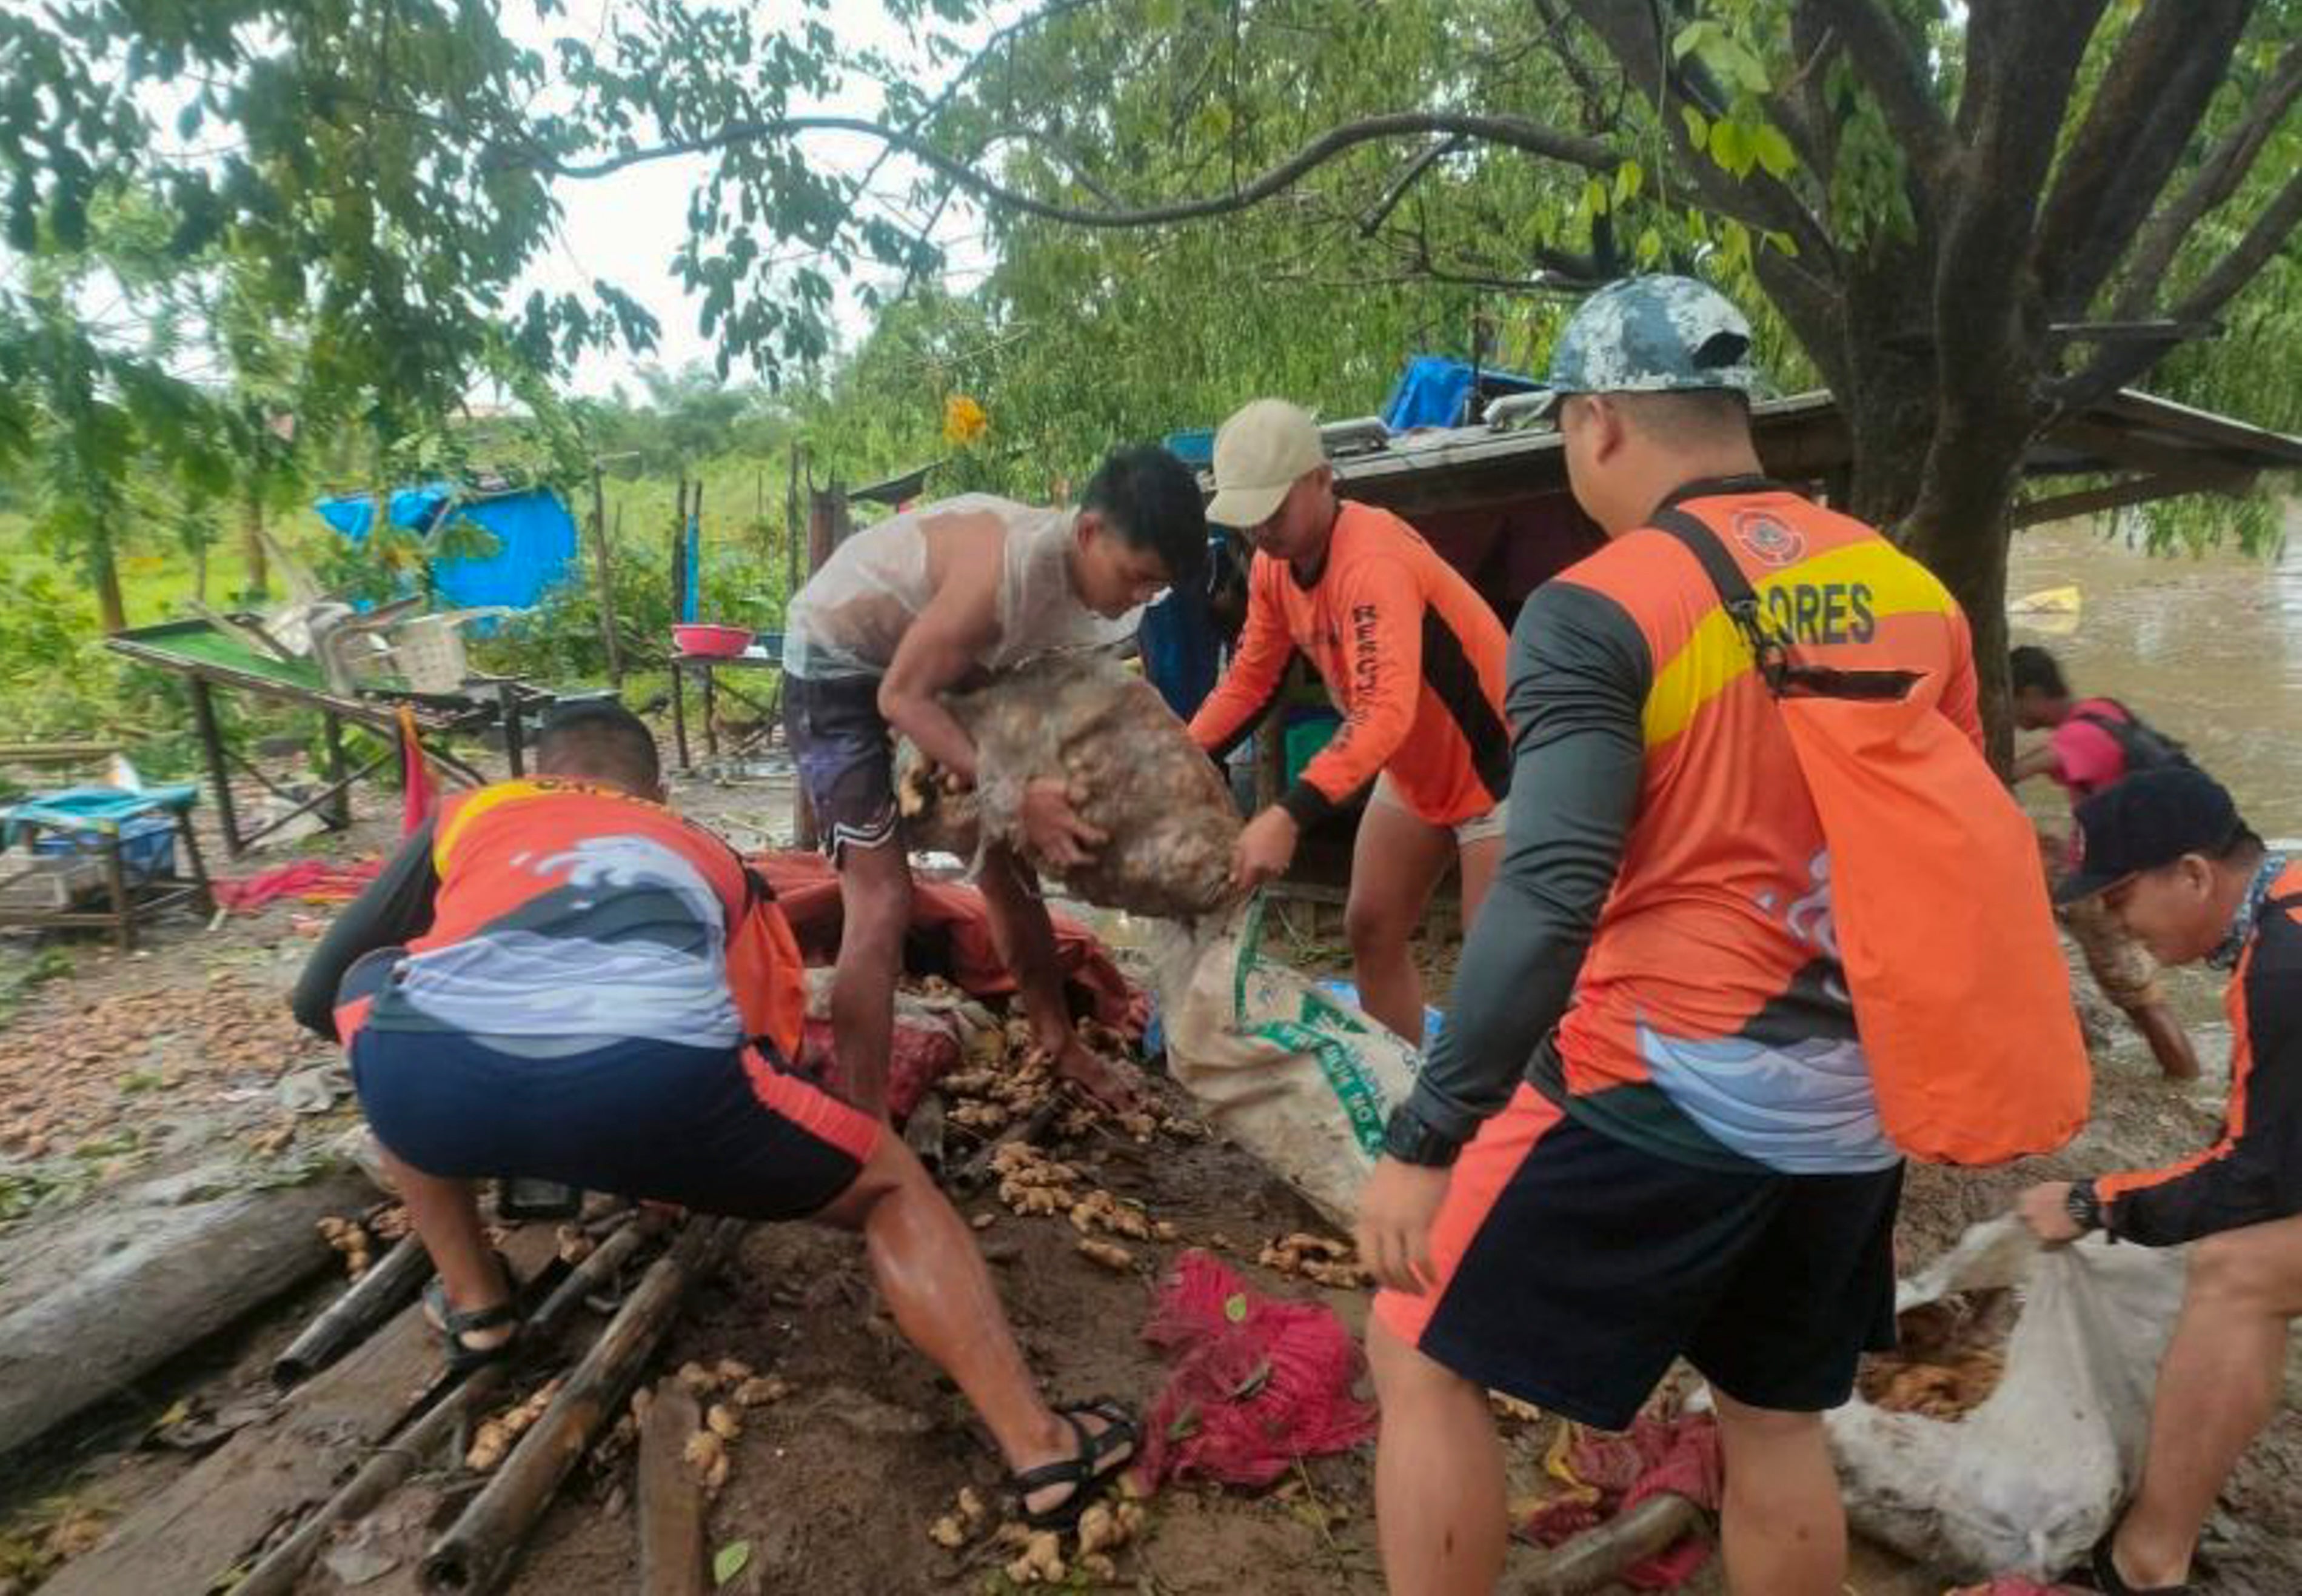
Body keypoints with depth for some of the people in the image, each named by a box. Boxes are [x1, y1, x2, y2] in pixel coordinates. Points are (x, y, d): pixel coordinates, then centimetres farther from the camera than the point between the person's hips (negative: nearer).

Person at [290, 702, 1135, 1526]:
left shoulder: (467, 814, 35)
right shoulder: (712, 858, 36)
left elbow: (319, 996, 42)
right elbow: (766, 1056, 40)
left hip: (430, 1075, 2)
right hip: (655, 1081, -1)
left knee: (368, 990, 38)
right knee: (892, 1185, 24)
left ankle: (473, 1301, 38)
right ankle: (1042, 1446, 15)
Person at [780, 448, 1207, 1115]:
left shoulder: (1087, 572, -11)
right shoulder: (1008, 566, -36)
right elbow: (901, 697, -29)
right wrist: (1016, 796, -34)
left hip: (937, 661, 8)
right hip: (836, 664, -8)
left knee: (1006, 863, 10)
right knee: (882, 904, -15)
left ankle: (1061, 1046, 27)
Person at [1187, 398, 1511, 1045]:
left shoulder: (1374, 559, -33)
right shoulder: (1274, 562, -7)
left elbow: (1386, 712, -46)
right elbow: (1248, 681, 2)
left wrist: (1288, 817, -56)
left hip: (1498, 768, -8)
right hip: (1414, 771, 8)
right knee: (1370, 929, 12)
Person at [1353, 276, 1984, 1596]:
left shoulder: (1600, 609, -15)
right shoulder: (1915, 591, 6)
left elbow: (1548, 905, -23)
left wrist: (1423, 1137, -16)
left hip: (1658, 1095, -7)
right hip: (1852, 1114, 7)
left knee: (1424, 1358, 12)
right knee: (1779, 1424, 24)